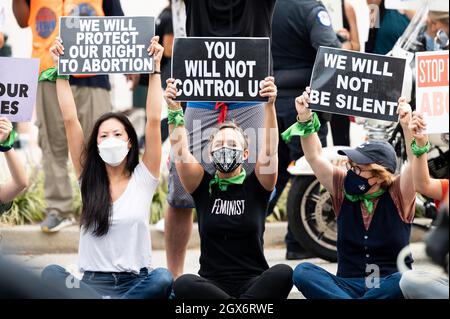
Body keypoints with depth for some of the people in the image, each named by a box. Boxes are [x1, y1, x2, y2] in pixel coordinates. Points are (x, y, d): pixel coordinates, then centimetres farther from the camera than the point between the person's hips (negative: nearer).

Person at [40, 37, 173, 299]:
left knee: (163, 279, -36)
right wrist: (61, 71, 5)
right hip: (93, 282, 1)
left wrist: (155, 69, -2)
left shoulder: (143, 178, 7)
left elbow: (154, 121, 0)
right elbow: (70, 120, 7)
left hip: (136, 282, -1)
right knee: (51, 274, -30)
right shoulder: (88, 178, 11)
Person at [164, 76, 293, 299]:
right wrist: (174, 109, -18)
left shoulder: (256, 185, 8)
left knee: (284, 273, -34)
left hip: (253, 284, 0)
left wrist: (270, 105, -22)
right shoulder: (203, 185, 10)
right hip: (211, 285, 0)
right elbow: (180, 152, -5)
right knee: (183, 284, -34)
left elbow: (269, 147, -8)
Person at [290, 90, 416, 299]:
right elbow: (314, 157, 2)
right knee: (303, 272, -24)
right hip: (348, 286, 2)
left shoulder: (397, 194, -1)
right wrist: (305, 119, -9)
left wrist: (408, 128, -32)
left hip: (390, 287, -2)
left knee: (405, 281, -38)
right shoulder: (343, 189, 7)